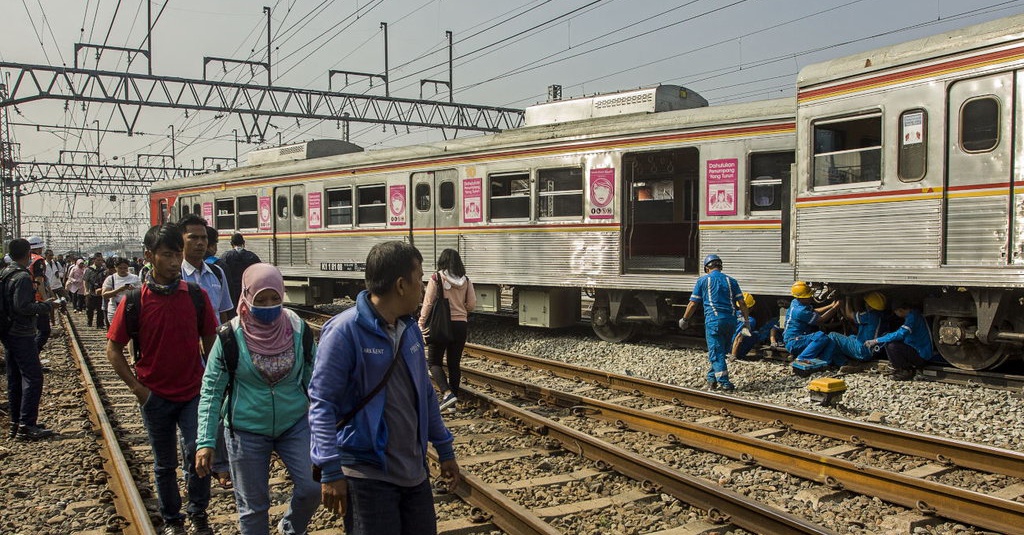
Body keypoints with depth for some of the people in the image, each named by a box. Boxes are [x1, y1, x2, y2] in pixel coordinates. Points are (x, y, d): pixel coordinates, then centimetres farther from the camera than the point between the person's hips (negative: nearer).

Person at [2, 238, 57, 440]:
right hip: (22, 334, -10)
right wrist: (46, 305, -11)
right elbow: (23, 306, -23)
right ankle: (26, 426, -8)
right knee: (33, 378, -7)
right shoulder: (23, 276, -17)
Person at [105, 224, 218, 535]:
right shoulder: (134, 301, -8)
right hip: (155, 396, 0)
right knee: (165, 463, 12)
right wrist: (137, 387, -7)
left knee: (197, 452, -10)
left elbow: (209, 340, 5)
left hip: (193, 392, 0)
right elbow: (113, 349, -1)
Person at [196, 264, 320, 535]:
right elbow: (211, 390, -8)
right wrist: (206, 442, -12)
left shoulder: (298, 328, -7)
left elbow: (313, 379, 3)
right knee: (253, 507, 9)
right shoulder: (231, 335, -13)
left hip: (295, 424, 2)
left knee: (313, 486, -8)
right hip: (247, 431, -1)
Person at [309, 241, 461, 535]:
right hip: (367, 474, -7)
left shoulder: (411, 329, 5)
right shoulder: (345, 331, -17)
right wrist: (331, 471, -21)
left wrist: (445, 449, 17)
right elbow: (321, 403, -17)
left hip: (414, 470, 7)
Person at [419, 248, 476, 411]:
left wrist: (421, 324, -2)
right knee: (454, 364, 12)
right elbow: (472, 304, 5)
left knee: (434, 361, 5)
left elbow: (428, 303, -9)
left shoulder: (436, 279, -8)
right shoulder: (465, 281, 2)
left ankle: (447, 393, -14)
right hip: (461, 324, 4)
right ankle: (453, 398, 16)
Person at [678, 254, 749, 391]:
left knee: (716, 353, -2)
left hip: (713, 320, -4)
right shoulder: (731, 281, 12)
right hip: (730, 320, 4)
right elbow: (741, 303, 7)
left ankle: (725, 383, -9)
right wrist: (746, 319, 15)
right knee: (720, 351, 17)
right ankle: (712, 379, 22)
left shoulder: (703, 280, 4)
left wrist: (685, 319, 15)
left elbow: (693, 304, 4)